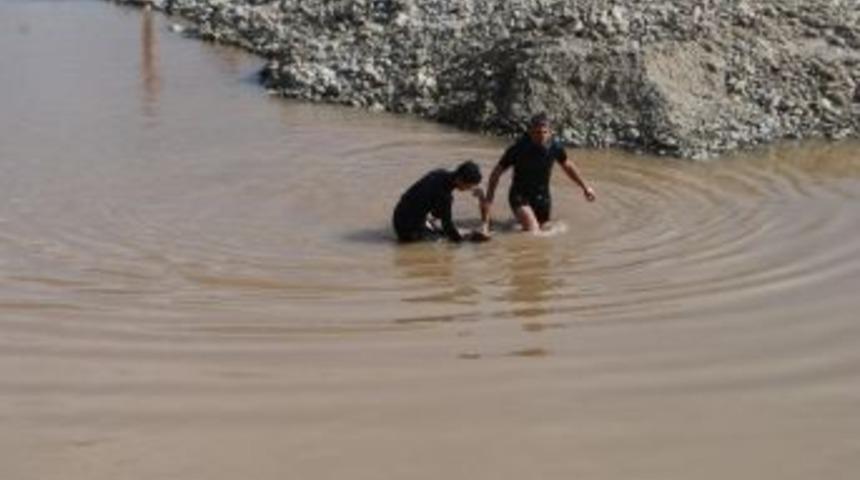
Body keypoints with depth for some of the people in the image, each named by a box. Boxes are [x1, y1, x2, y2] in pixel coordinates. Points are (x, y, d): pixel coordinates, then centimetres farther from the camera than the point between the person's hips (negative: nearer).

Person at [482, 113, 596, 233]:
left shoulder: (555, 146, -10)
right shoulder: (519, 148, -21)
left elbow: (567, 165, 11)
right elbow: (496, 173, -12)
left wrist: (585, 187, 18)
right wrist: (488, 199, -17)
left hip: (543, 196, 5)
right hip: (521, 195, -5)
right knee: (533, 232, -22)